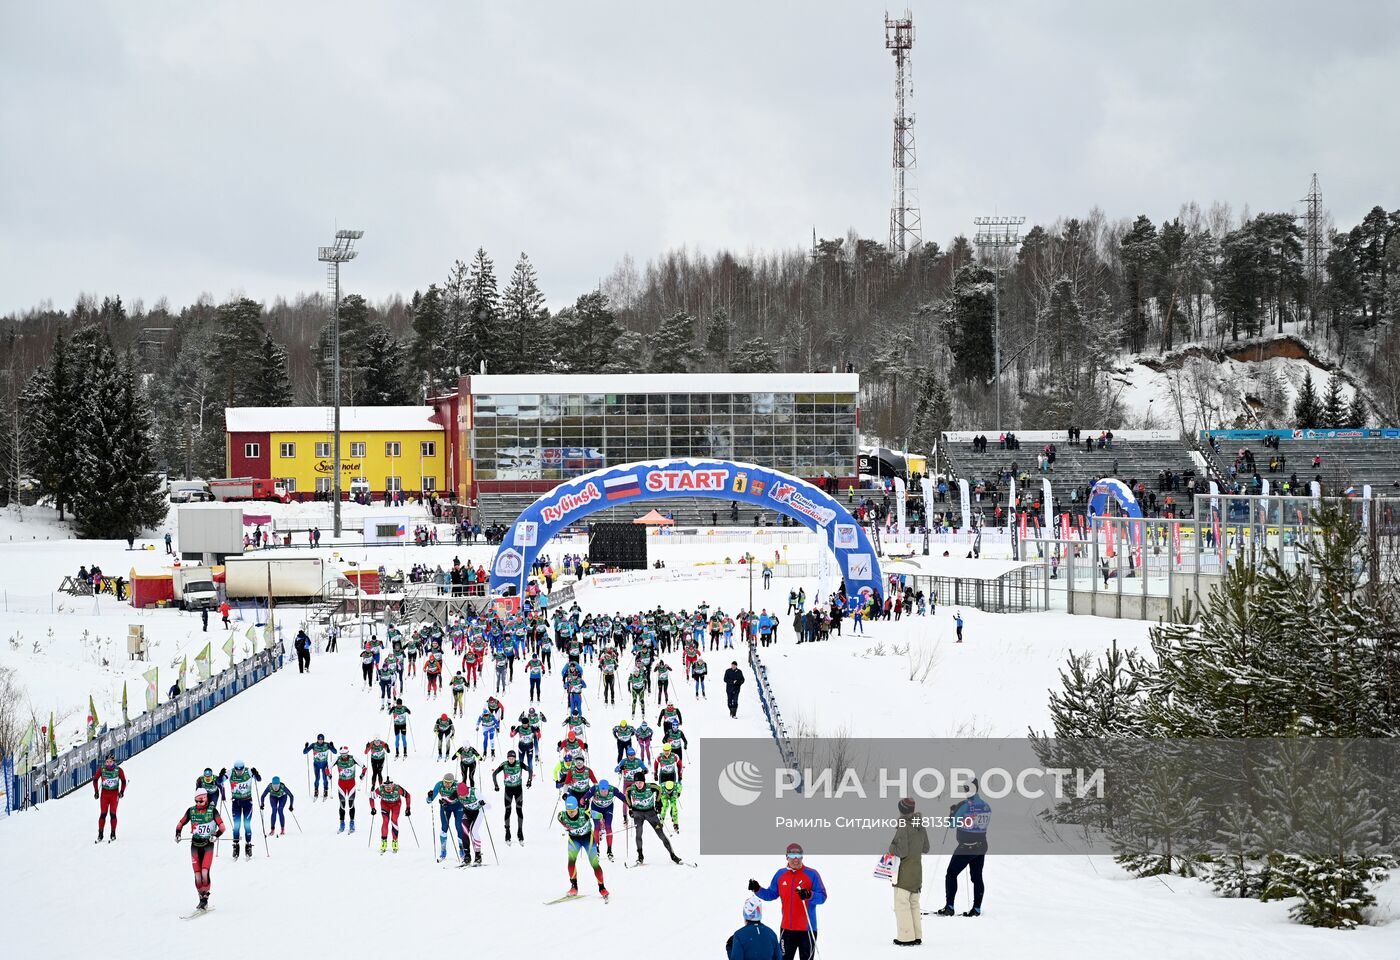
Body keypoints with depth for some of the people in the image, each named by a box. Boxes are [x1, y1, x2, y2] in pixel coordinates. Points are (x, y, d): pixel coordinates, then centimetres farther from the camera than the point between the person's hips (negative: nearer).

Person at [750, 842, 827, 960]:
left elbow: (822, 897, -12)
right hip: (787, 928, 4)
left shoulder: (812, 874, -7)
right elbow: (771, 894, 14)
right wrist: (758, 890, -2)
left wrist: (809, 895, -31)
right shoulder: (780, 875, 6)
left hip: (806, 929, -4)